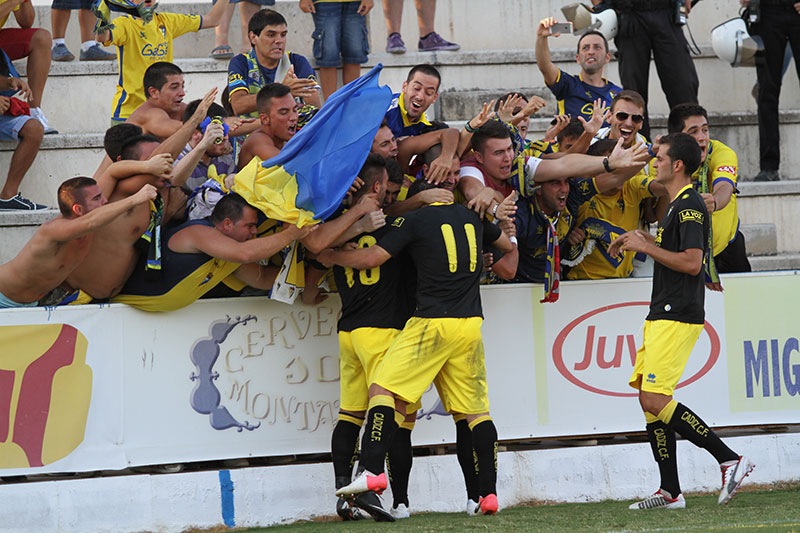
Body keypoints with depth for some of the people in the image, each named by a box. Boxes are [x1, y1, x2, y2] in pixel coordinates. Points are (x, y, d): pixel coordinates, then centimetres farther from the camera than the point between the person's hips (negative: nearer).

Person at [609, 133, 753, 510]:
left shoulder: (690, 206, -13)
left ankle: (729, 460, -13)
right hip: (662, 315, 11)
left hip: (677, 318, -11)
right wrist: (641, 239, 19)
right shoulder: (676, 206, 20)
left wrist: (646, 247, -15)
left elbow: (691, 262, -22)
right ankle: (670, 492, 8)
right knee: (649, 399, 7)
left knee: (655, 400, -16)